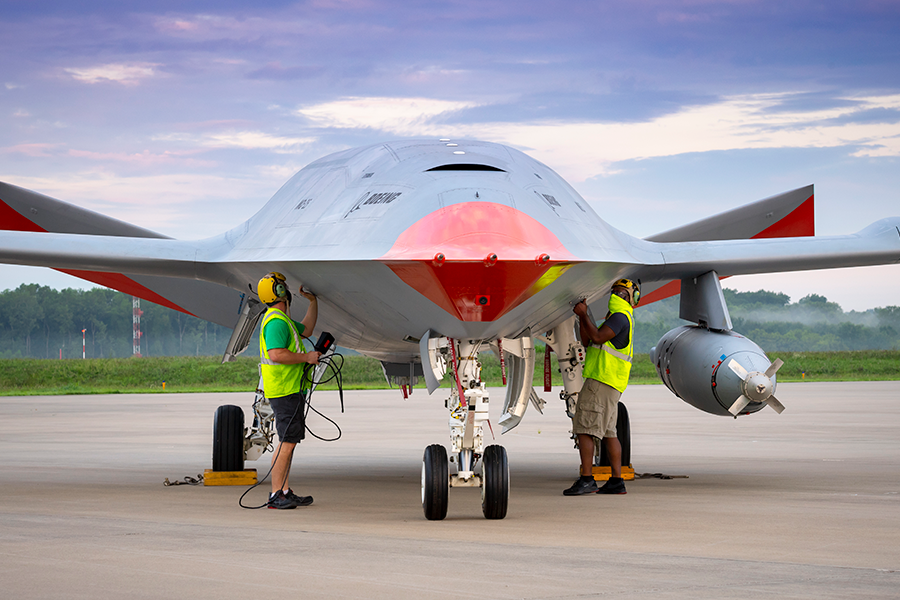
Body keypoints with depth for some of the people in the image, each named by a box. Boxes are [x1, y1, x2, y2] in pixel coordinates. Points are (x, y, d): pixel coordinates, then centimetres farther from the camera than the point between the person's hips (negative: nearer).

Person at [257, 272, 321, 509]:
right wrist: (306, 358, -19)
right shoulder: (276, 321, -16)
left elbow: (306, 329, 34)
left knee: (289, 440, 13)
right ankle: (276, 495, -12)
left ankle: (285, 492, 17)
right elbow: (276, 354, -27)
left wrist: (313, 302, 28)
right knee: (287, 442, -11)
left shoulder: (282, 319, 19)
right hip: (285, 390, -11)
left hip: (292, 389, 11)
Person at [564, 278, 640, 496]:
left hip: (601, 380, -11)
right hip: (608, 383, 11)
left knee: (584, 429, -13)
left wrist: (585, 315, -10)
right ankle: (616, 481, 11)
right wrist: (582, 317, 14)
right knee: (608, 432, 11)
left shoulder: (620, 317, -8)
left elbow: (598, 337, -20)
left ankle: (586, 479, -18)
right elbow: (588, 342, 23)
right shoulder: (617, 318, 26)